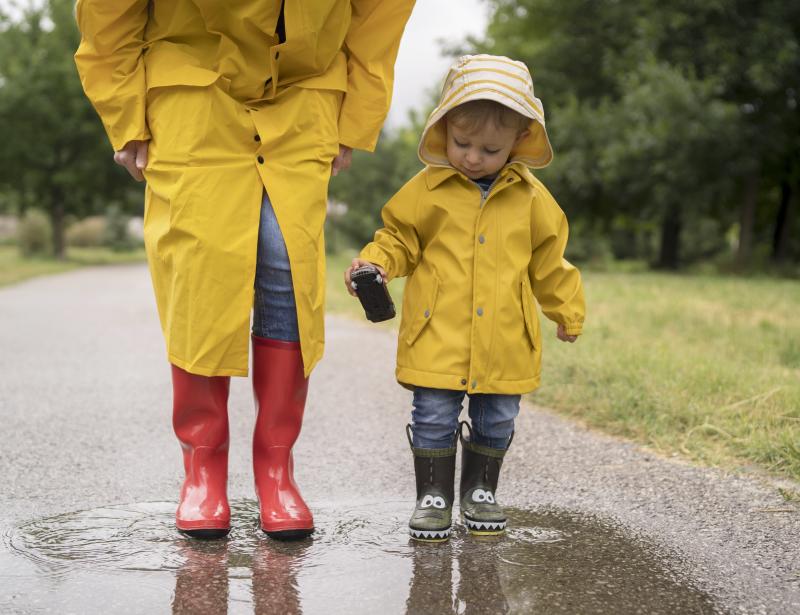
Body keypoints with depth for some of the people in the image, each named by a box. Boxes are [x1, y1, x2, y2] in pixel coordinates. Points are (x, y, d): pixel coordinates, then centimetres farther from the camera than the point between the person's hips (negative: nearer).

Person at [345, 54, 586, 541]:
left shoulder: (531, 198, 4)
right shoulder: (428, 189, -1)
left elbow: (548, 262, 15)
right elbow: (399, 239, 8)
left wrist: (568, 311, 22)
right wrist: (375, 264, -12)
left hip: (504, 341, 2)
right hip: (438, 336, -1)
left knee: (497, 419, 10)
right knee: (434, 416, 0)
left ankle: (481, 491, 29)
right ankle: (434, 496, 14)